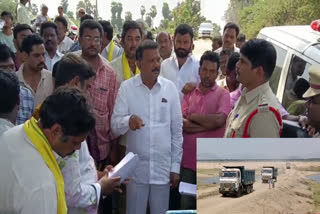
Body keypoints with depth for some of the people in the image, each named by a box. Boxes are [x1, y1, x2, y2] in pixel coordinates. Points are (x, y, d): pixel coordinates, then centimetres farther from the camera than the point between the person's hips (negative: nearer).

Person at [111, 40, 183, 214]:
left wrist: (175, 166, 4)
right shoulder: (126, 87, -3)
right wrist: (128, 121, -29)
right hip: (135, 168, -1)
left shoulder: (170, 88, 1)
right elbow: (115, 125, -7)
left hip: (163, 168, 1)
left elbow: (177, 130, 4)